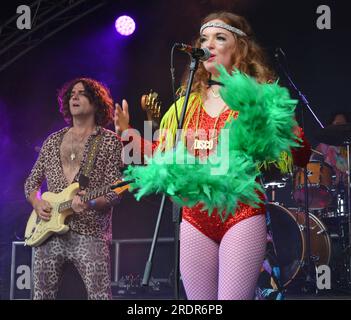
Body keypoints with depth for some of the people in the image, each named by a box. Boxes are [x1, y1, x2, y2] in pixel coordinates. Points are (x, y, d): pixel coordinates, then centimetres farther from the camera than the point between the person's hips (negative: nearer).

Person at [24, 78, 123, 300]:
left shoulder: (110, 141, 3)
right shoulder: (53, 141, 17)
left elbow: (116, 190, -4)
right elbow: (32, 181, 22)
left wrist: (92, 203, -24)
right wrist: (36, 202, 1)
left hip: (89, 234, -4)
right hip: (48, 233, 5)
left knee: (100, 295, -12)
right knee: (42, 295, 5)